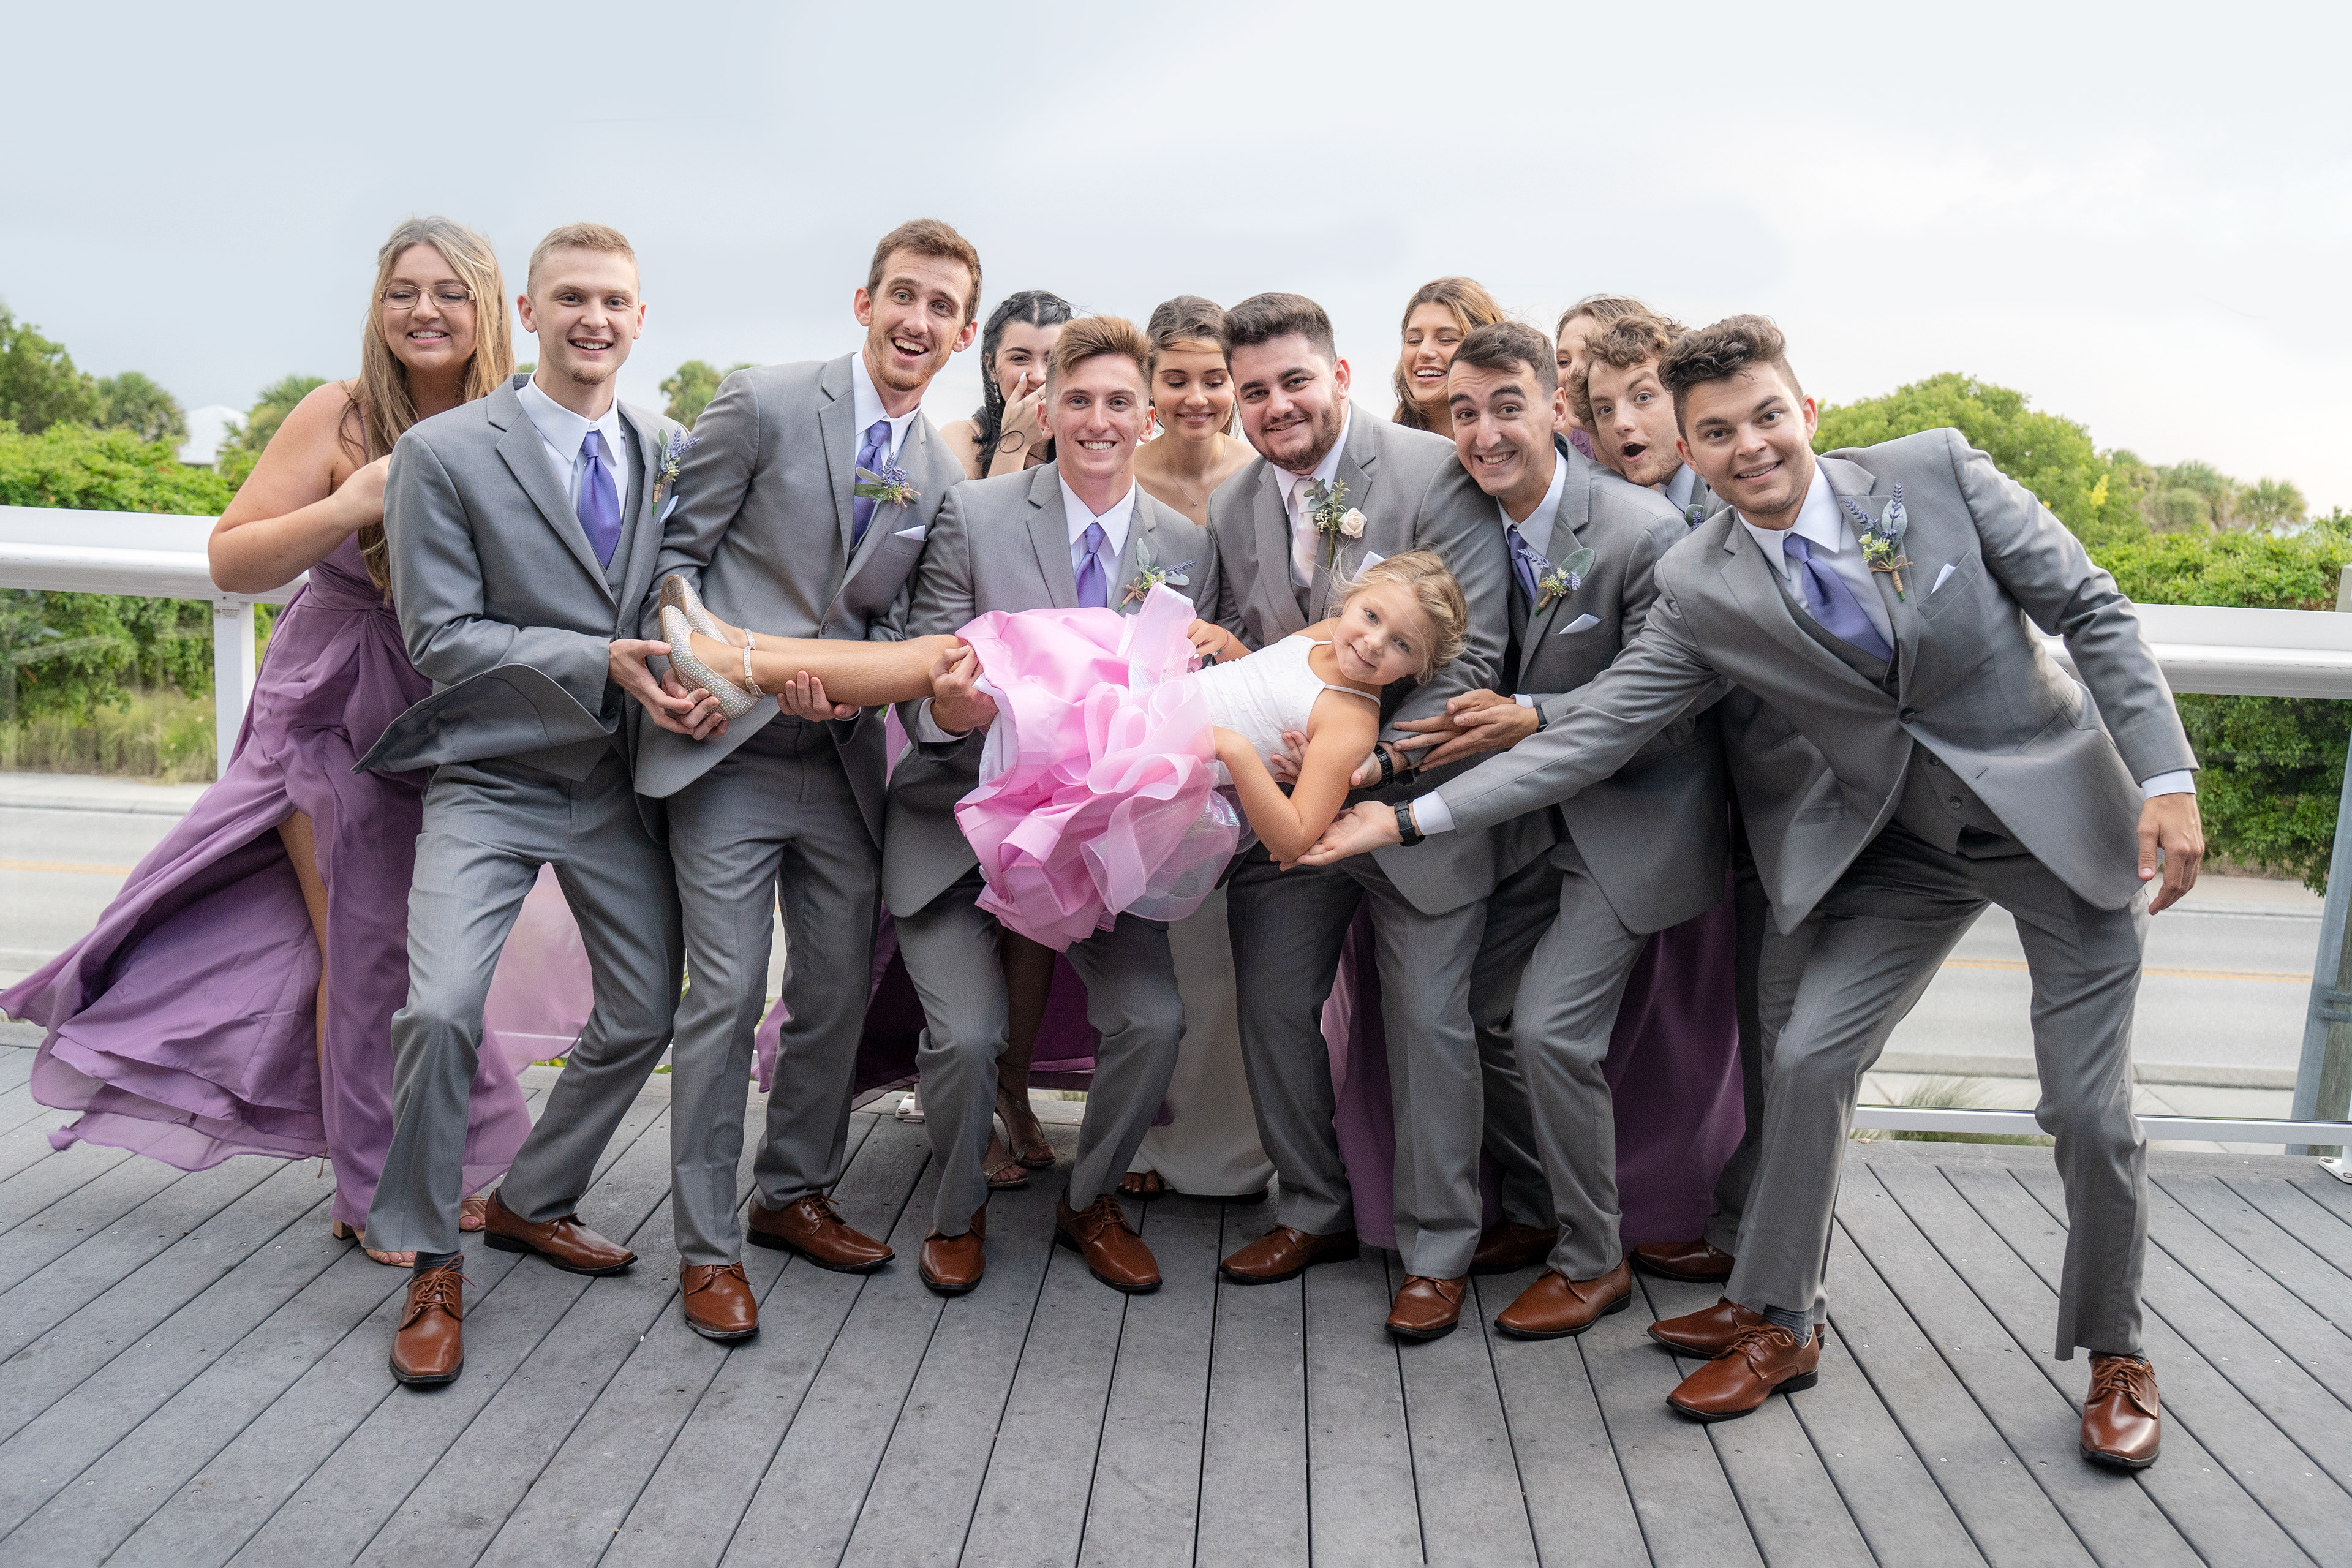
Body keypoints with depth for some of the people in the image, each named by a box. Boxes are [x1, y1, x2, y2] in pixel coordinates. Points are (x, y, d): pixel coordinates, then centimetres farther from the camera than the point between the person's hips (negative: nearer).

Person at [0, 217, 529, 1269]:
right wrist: (350, 506, -21)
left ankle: (465, 1170, 23)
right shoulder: (341, 416, -8)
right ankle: (373, 1196, 14)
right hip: (337, 714, -2)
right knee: (364, 950, 1)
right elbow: (231, 560, -8)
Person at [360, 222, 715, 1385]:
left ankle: (533, 1204, 33)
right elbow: (439, 637, -10)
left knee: (645, 1015, 9)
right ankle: (429, 1264, 5)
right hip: (491, 779, -4)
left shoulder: (672, 452, 5)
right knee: (439, 1011, -18)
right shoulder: (444, 452, -6)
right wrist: (600, 663, -21)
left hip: (618, 780, 5)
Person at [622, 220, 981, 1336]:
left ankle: (794, 1194, 32)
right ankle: (709, 1247, 11)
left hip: (844, 762, 5)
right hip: (730, 751, -5)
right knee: (725, 997, -4)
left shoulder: (943, 475, 10)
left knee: (838, 992, 12)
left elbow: (894, 619, 12)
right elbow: (676, 550, -2)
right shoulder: (763, 405, -4)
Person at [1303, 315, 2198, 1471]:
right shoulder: (1702, 588, -11)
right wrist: (1411, 818, -19)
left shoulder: (1934, 470, -15)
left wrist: (2166, 781, -15)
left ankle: (2114, 1355, 26)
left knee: (2089, 1110, 0)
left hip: (2062, 809, -2)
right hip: (1897, 845, 2)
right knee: (1807, 1060, -4)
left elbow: (2093, 611, -8)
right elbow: (1595, 732, -13)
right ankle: (1776, 1321, 18)